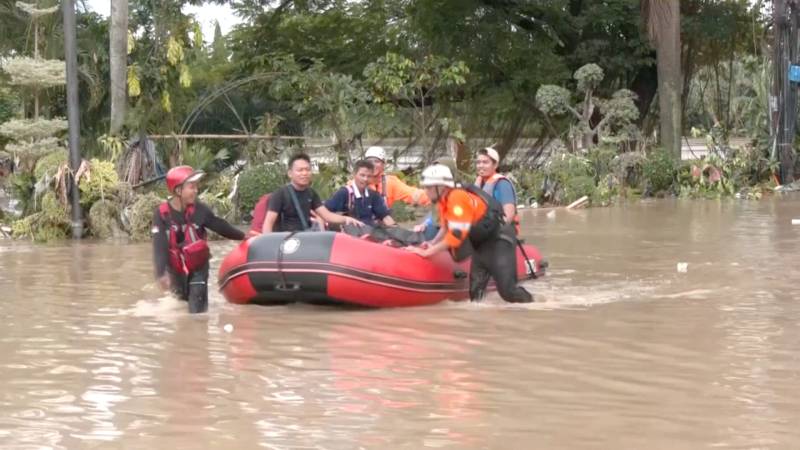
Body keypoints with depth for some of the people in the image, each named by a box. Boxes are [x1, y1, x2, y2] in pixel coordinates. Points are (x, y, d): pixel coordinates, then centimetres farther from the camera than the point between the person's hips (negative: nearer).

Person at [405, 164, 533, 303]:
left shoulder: (458, 198, -28)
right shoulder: (443, 201, 1)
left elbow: (456, 235, -33)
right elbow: (446, 228, 14)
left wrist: (427, 252, -29)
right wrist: (431, 245, -4)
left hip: (500, 240, -9)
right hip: (481, 245, 9)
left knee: (507, 291, -11)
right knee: (475, 291, 4)